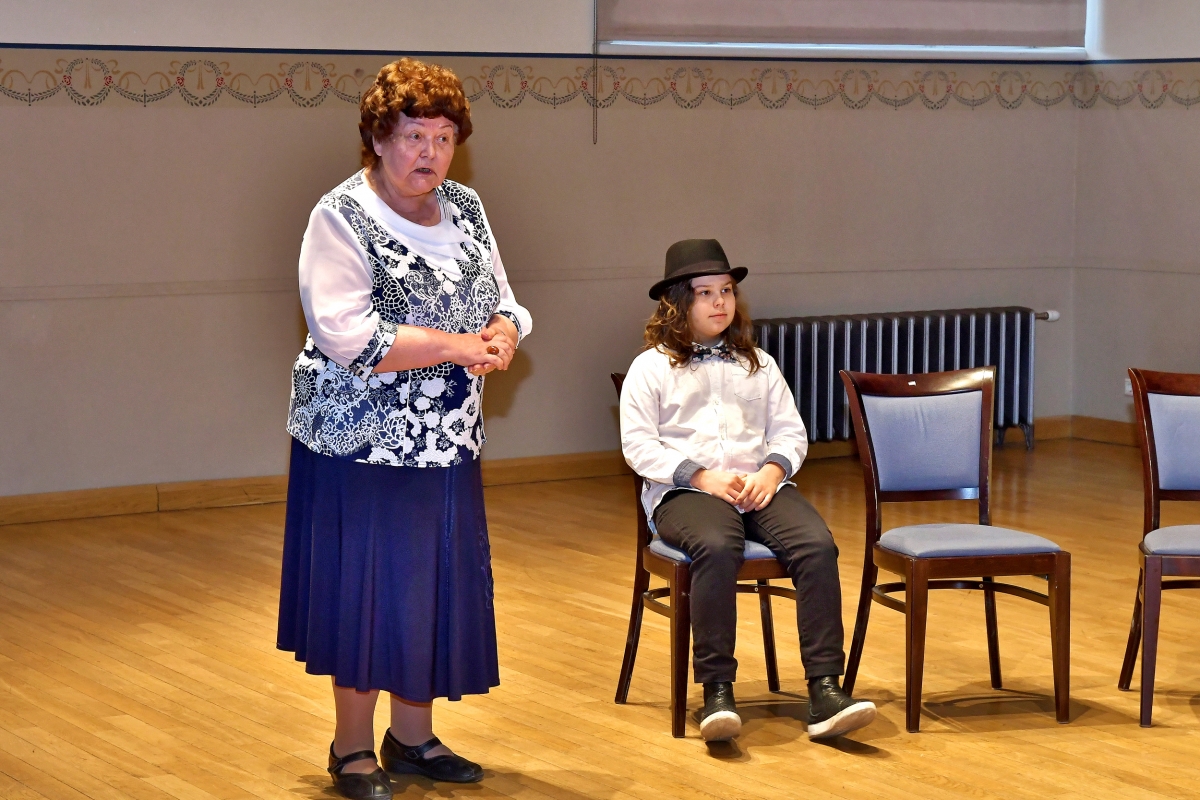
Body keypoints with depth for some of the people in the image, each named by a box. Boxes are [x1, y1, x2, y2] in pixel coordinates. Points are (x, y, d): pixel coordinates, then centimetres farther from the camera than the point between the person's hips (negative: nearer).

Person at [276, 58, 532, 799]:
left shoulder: (466, 209, 9)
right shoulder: (342, 218, -11)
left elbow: (504, 306, 12)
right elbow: (346, 334, -22)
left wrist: (498, 339, -12)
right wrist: (455, 345, -20)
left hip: (448, 444, 6)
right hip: (363, 443, -6)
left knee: (438, 587, 10)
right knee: (364, 589, 0)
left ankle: (414, 735, 23)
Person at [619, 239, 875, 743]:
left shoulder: (758, 365, 25)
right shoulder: (651, 367, 12)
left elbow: (791, 432, 18)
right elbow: (638, 445, 1)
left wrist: (773, 469, -5)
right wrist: (701, 477, -13)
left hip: (758, 487, 4)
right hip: (683, 491, -4)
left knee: (817, 544, -28)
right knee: (717, 547, -39)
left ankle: (824, 691, -32)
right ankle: (716, 692, -35)